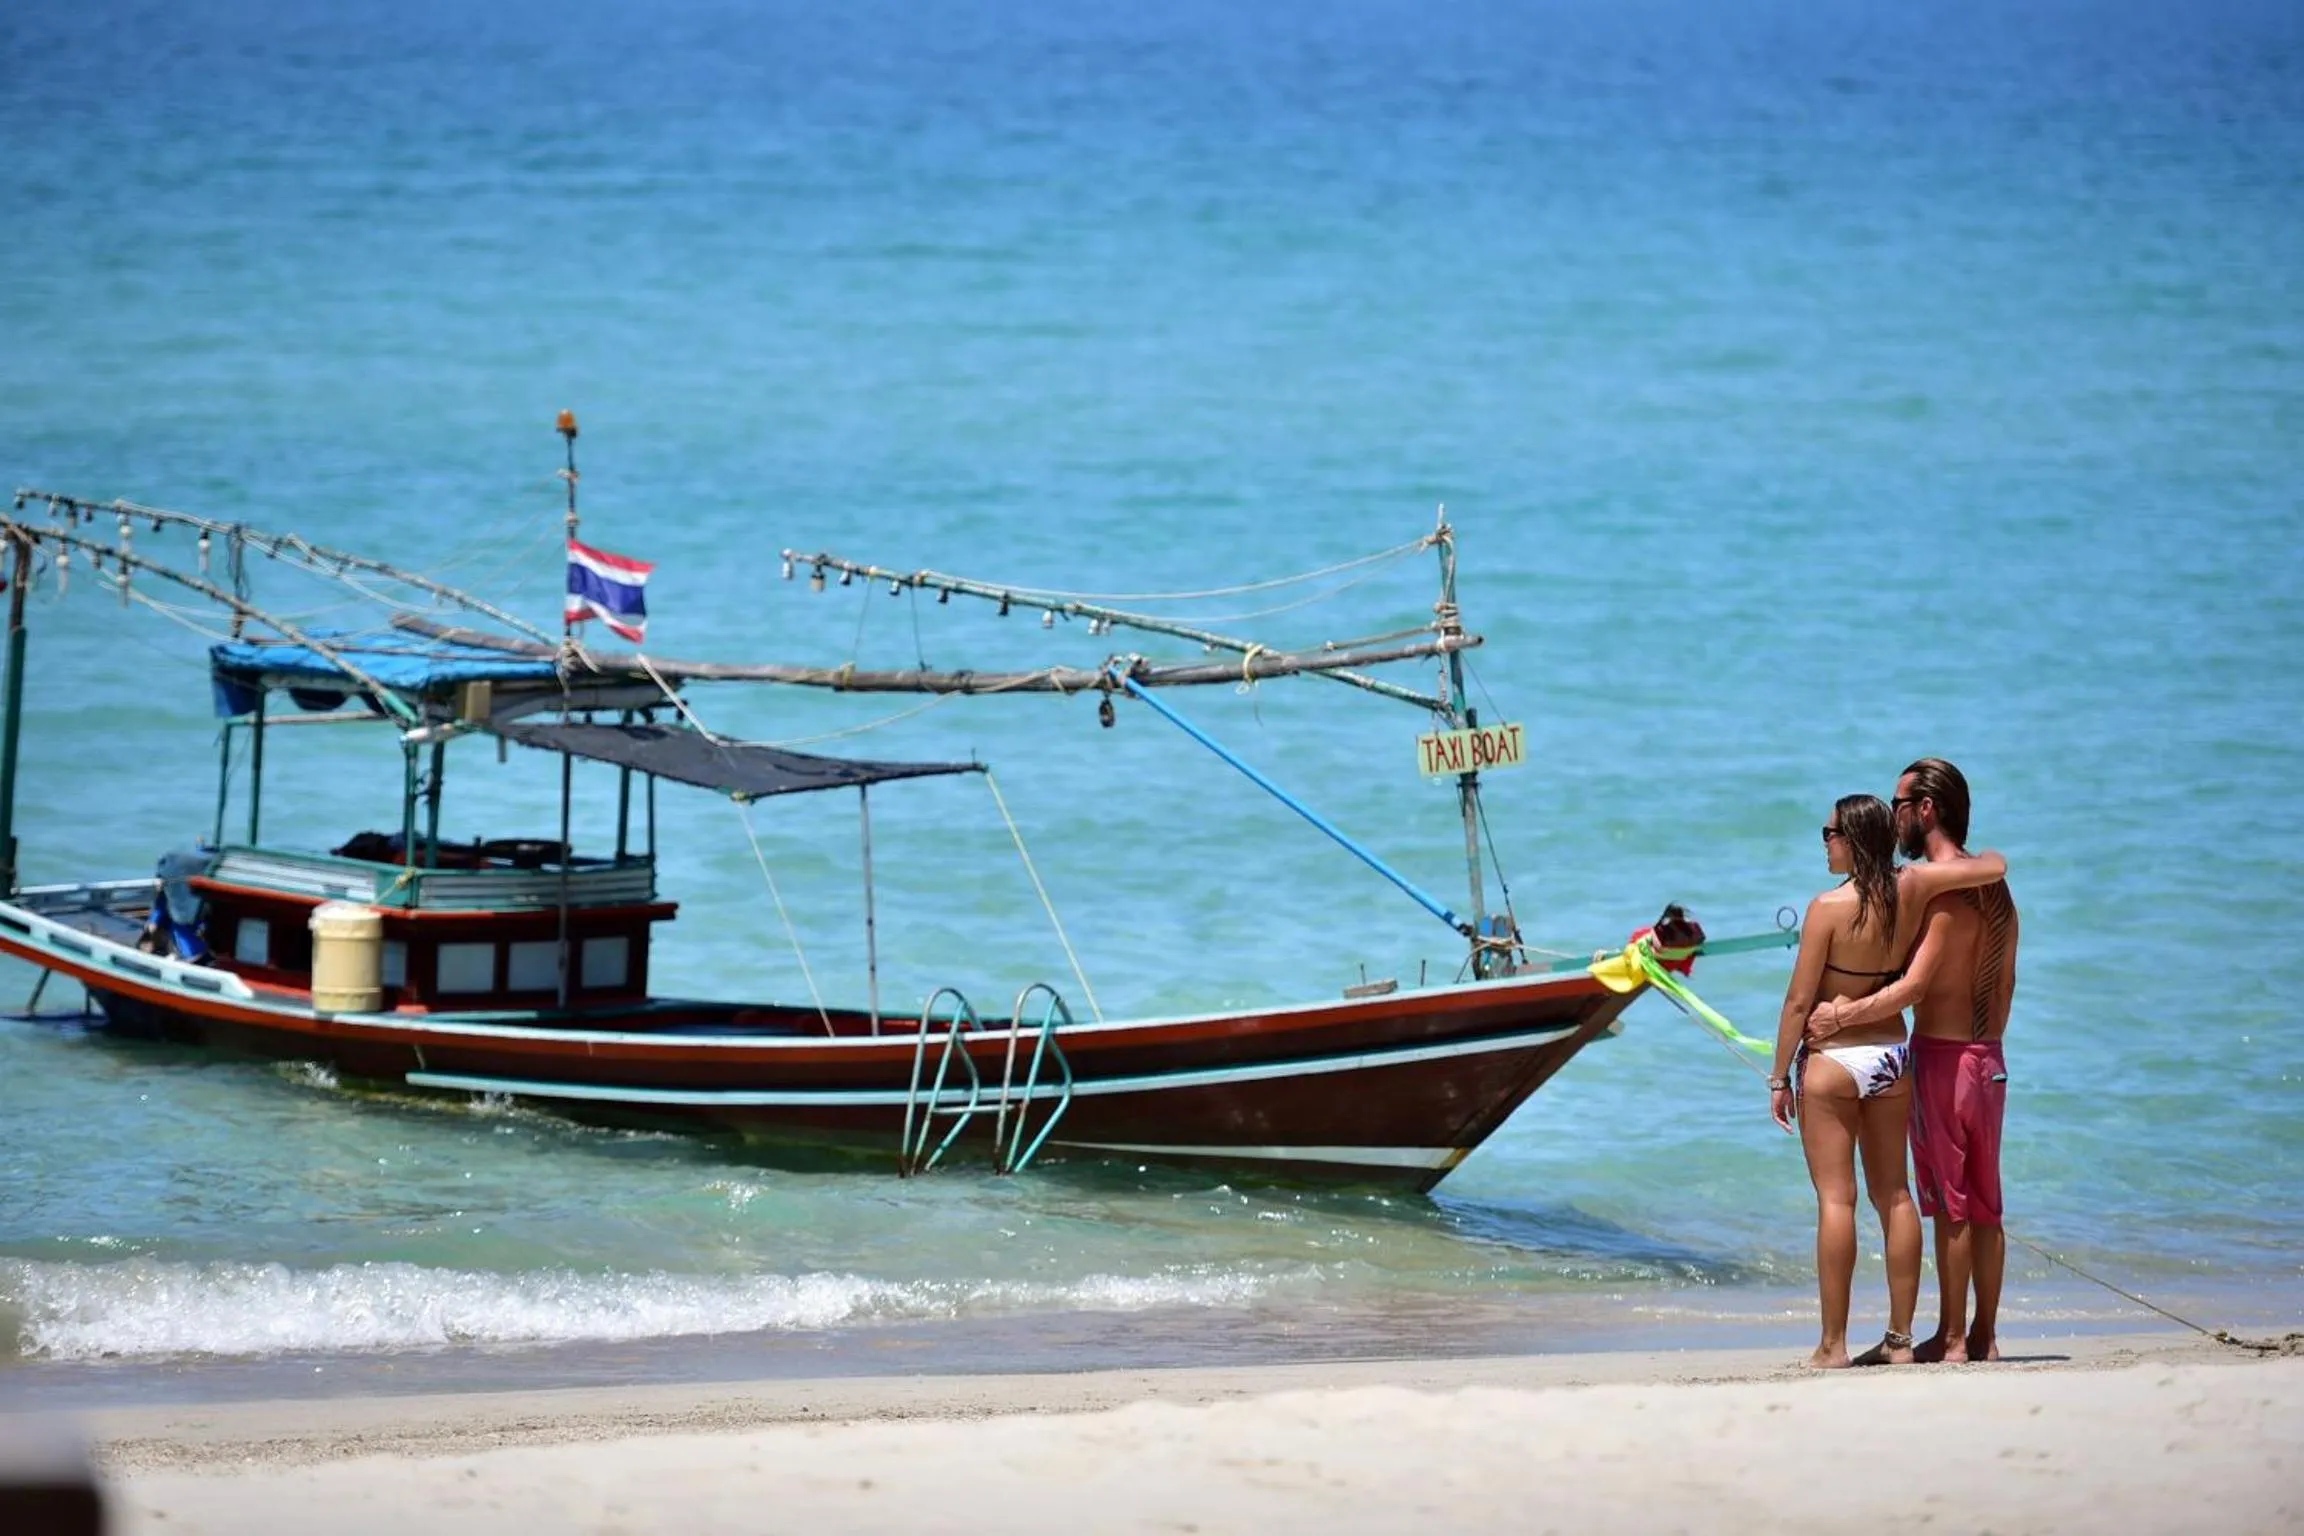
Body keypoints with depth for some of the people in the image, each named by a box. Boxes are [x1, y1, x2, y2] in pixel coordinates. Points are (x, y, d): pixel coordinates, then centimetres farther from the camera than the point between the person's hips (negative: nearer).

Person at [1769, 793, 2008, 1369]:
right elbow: (1993, 867, 5)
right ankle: (1900, 1338, 12)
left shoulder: (1829, 907, -16)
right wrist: (1956, 858, 26)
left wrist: (1780, 1076, -5)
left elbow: (1799, 1000, -13)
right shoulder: (1912, 889, -3)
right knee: (1893, 1196, 12)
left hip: (1832, 1061, -5)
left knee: (1836, 1199, -4)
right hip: (1892, 1056, 5)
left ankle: (1833, 1344, -4)